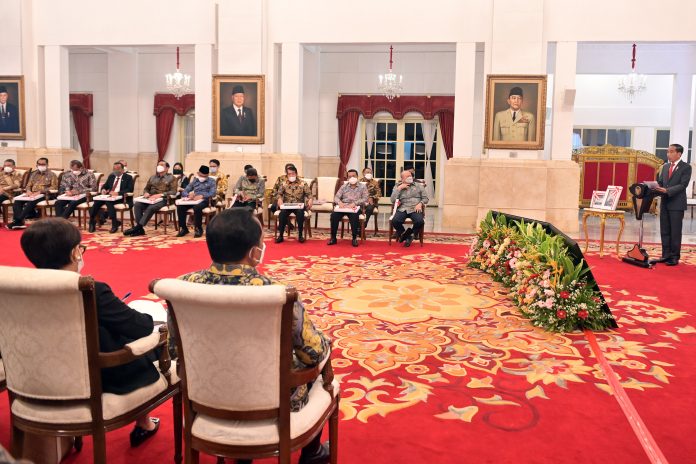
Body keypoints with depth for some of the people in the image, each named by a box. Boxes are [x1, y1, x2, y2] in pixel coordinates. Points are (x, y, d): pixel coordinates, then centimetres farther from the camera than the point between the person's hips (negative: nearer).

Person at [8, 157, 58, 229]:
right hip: (32, 194, 6)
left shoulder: (52, 174, 6)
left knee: (31, 202, -37)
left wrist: (40, 191, -17)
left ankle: (18, 220, -33)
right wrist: (28, 190, -2)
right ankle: (19, 221, -33)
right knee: (17, 201, -23)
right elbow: (29, 185, 24)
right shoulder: (34, 174, 24)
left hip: (44, 195, -6)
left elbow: (54, 187, -6)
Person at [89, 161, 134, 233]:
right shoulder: (111, 176, 24)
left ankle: (114, 224, -30)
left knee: (109, 201, -35)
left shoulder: (128, 177, 5)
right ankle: (92, 221, -19)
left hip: (121, 198, -5)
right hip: (110, 196, 5)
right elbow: (105, 185, 28)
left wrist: (117, 193, -20)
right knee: (97, 201, -25)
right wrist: (103, 189, 1)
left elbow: (130, 189, -8)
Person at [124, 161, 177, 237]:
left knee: (151, 207, -36)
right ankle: (140, 229, -29)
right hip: (150, 199, 5)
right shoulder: (152, 178, 26)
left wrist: (160, 195, -18)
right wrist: (146, 193, 0)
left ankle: (138, 227, -33)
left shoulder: (171, 178, 7)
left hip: (163, 199, -5)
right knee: (137, 204, -25)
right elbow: (146, 188, 26)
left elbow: (173, 191, -5)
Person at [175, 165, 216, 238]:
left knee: (197, 207, -39)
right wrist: (188, 195, -11)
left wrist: (202, 196, -25)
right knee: (180, 206, -24)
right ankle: (183, 228, -11)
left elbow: (212, 193, -8)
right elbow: (184, 192, 14)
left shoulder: (211, 181, 10)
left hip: (204, 200, -4)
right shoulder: (194, 181, 21)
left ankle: (198, 229, -21)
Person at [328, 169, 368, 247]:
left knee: (354, 216, -37)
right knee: (334, 215, -28)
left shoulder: (362, 187, 9)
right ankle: (333, 238, -18)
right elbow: (336, 197, 8)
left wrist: (354, 203, -21)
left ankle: (354, 238, -22)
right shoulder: (344, 186, 17)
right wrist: (339, 202, -17)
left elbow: (365, 199, -5)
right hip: (343, 207, 3)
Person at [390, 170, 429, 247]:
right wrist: (399, 188, -4)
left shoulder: (418, 186, 16)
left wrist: (420, 204, -8)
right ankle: (403, 233, 1)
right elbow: (392, 200, 1)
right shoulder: (397, 187, 14)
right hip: (403, 209, 0)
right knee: (395, 221, -32)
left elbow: (425, 198, 14)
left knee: (420, 221, -33)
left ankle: (410, 235, -3)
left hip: (415, 209, 0)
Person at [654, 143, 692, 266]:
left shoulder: (686, 167, -5)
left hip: (677, 204, -6)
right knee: (664, 231, 8)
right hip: (665, 203, 6)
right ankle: (666, 255, 16)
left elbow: (683, 185, -14)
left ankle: (674, 257, 5)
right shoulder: (665, 166, 14)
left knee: (675, 232, -1)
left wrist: (667, 190, -25)